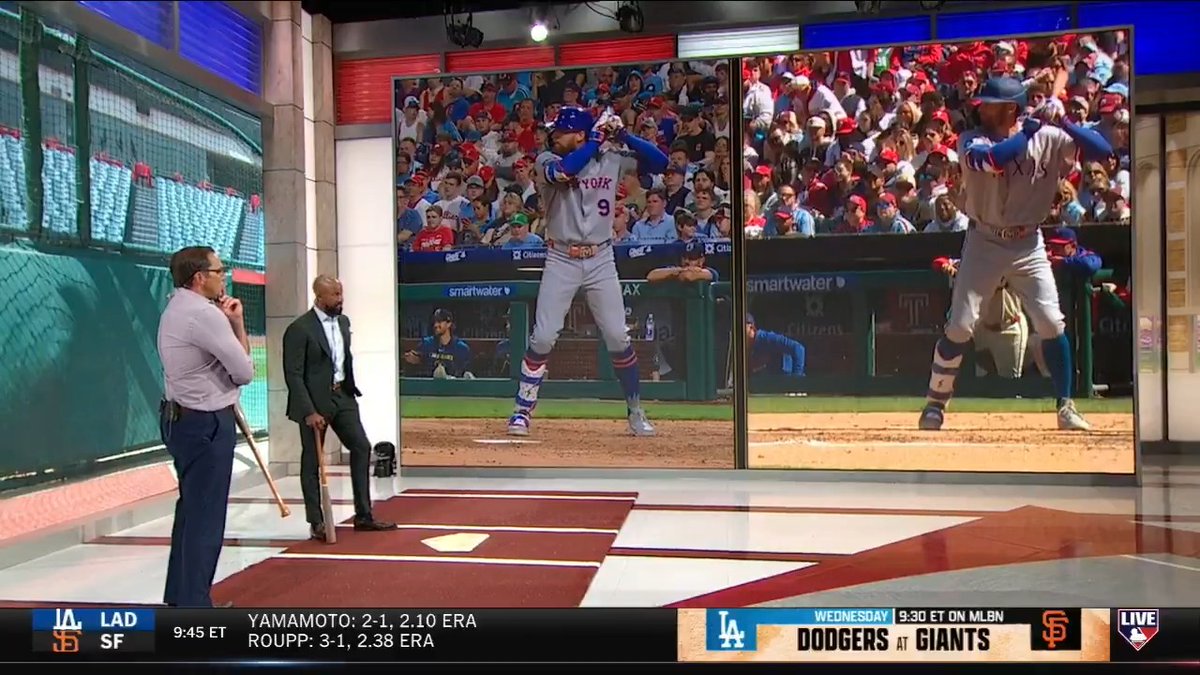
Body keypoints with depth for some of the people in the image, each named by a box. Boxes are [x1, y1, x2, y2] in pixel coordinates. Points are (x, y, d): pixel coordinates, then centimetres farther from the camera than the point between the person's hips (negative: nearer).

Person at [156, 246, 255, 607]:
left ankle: (179, 595, 31)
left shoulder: (177, 310, 15)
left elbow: (225, 356, 16)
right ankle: (194, 604, 5)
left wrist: (235, 322, 1)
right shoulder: (204, 313, -18)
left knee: (192, 508, 19)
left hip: (184, 418, 11)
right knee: (205, 514, -3)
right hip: (207, 423, -11)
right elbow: (244, 371, -15)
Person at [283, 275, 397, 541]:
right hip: (314, 400, -7)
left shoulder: (343, 321, 8)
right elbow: (293, 375, -16)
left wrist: (350, 388, 13)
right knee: (312, 461, 4)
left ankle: (363, 516, 11)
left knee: (361, 447, 3)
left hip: (342, 395, 7)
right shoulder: (299, 329, -14)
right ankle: (316, 523, 15)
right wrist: (309, 411, -20)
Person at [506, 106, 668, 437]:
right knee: (542, 337, -4)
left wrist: (623, 136, -11)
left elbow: (659, 162, -2)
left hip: (601, 260, 1)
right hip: (560, 260, -1)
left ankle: (636, 412, 16)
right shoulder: (547, 160, -1)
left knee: (618, 337, 2)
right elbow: (564, 171, -24)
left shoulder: (611, 160, 3)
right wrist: (599, 136, -17)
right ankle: (522, 410, 10)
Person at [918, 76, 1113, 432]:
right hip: (984, 242, -1)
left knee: (1052, 324, -4)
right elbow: (992, 159, -29)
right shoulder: (972, 140, -7)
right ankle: (934, 403, 9)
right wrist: (1028, 130, -22)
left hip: (1028, 245, 1)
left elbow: (1103, 150, -10)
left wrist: (1063, 123, -21)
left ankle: (1066, 406, 12)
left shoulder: (1048, 138, -2)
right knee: (960, 326, -4)